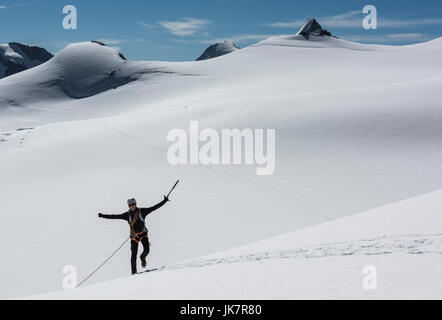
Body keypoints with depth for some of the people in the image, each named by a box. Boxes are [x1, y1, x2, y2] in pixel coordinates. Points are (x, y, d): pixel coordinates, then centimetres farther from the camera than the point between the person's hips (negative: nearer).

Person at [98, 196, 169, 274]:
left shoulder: (142, 211, -6)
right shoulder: (127, 215, -4)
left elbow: (154, 207, -6)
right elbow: (115, 216, -4)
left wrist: (164, 201, -10)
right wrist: (103, 216, -9)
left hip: (143, 233, 0)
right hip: (134, 235, 0)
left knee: (147, 250, -16)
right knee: (134, 255, -8)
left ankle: (143, 258, 22)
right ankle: (134, 272, 0)